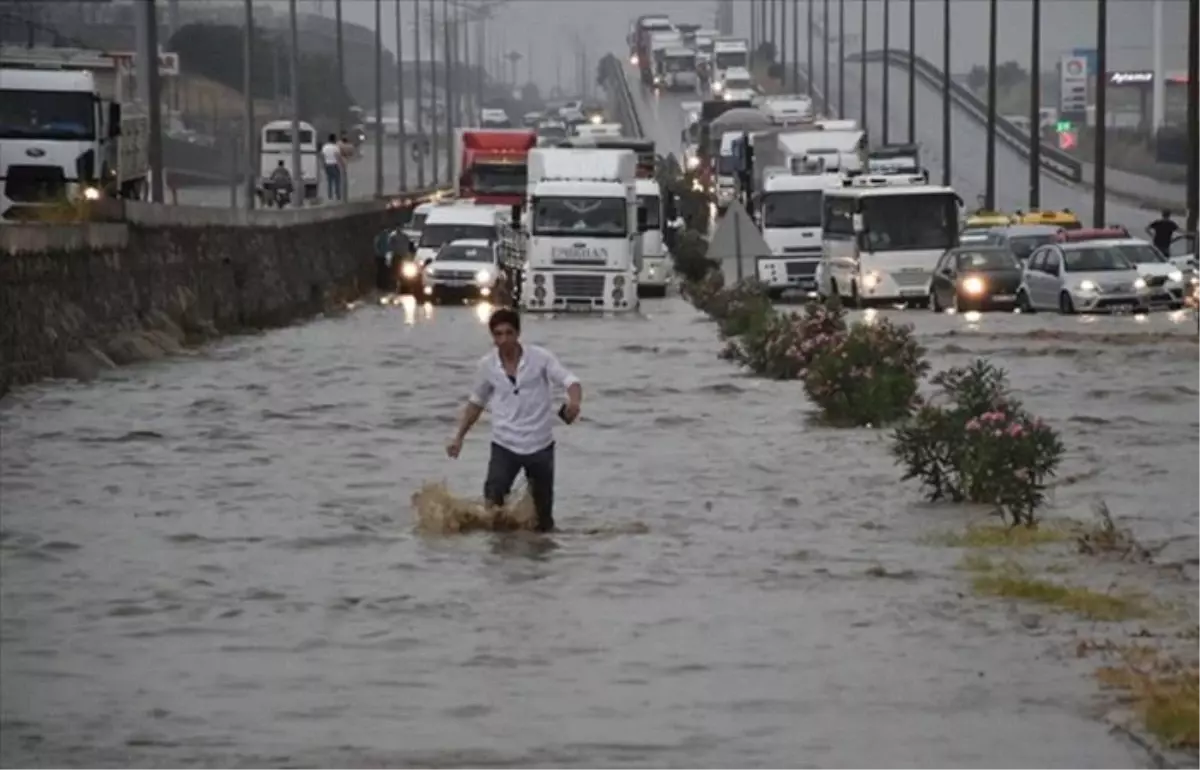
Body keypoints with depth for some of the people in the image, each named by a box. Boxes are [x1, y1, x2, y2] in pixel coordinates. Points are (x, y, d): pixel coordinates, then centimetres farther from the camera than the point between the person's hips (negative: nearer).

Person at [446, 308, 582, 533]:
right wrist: (459, 437, 10)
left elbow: (570, 381, -15)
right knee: (493, 500, -16)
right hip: (505, 445, 1)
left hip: (540, 445, -1)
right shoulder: (487, 365, -2)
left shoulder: (540, 357, -10)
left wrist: (575, 401, -38)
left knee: (543, 521, 7)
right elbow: (476, 402, 13)